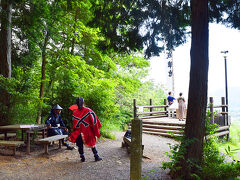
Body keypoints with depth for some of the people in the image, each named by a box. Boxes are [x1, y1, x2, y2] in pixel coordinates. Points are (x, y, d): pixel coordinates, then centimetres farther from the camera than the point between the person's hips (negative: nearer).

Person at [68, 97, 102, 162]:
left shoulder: (75, 113, -7)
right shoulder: (88, 111, -13)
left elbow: (74, 125, 3)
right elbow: (94, 121, -9)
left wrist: (74, 133, 18)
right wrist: (96, 132, 0)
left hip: (79, 133, 1)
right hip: (88, 132, -1)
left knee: (80, 146, 16)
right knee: (92, 144, 15)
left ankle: (82, 158, 21)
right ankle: (96, 157, 19)